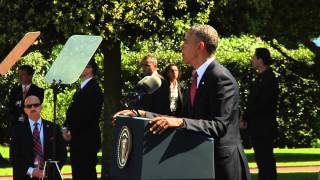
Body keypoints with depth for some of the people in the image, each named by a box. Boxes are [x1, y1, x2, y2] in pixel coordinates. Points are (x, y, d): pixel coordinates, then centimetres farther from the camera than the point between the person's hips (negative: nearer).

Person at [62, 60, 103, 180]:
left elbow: (88, 115, -19)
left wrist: (72, 132, -15)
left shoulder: (93, 89, -12)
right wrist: (67, 128, 4)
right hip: (76, 140, 10)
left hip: (87, 141, -10)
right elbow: (73, 111, 20)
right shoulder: (81, 88, 18)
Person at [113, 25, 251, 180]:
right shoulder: (199, 77, 14)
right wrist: (141, 114, 4)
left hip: (223, 165, -9)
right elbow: (186, 118, 13)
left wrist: (180, 122, -36)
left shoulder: (221, 78, -16)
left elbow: (219, 125, -24)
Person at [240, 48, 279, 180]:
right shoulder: (261, 77, 16)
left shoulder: (268, 78, -14)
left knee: (265, 160, -8)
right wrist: (245, 117, 3)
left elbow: (263, 103, -20)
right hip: (258, 129, 10)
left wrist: (245, 118, -14)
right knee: (262, 160, 11)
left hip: (264, 128, -10)